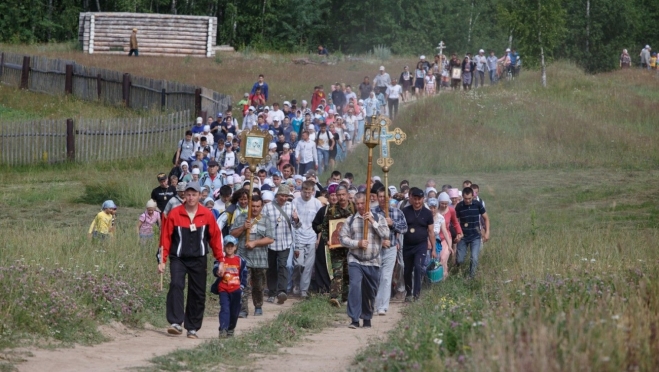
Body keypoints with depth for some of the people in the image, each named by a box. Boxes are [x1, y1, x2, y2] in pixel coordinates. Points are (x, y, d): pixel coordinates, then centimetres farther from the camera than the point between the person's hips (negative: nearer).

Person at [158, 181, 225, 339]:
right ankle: (176, 323, -28)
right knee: (176, 285, -23)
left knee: (198, 294, 3)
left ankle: (192, 328, 12)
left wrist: (221, 260, 4)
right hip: (178, 259, -2)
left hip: (199, 260, 2)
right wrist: (162, 260, -4)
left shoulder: (207, 215, 1)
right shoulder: (174, 214, -2)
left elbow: (216, 237, 6)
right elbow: (165, 237, 0)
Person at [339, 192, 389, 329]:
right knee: (355, 287, -19)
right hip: (355, 261, -1)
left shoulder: (378, 218, 6)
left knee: (370, 292, 8)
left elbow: (386, 235, -5)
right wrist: (358, 243, -13)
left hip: (373, 262, 1)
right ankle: (354, 319, -19)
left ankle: (367, 319, 25)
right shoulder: (351, 220, 6)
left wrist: (373, 222, -13)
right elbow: (343, 238, 2)